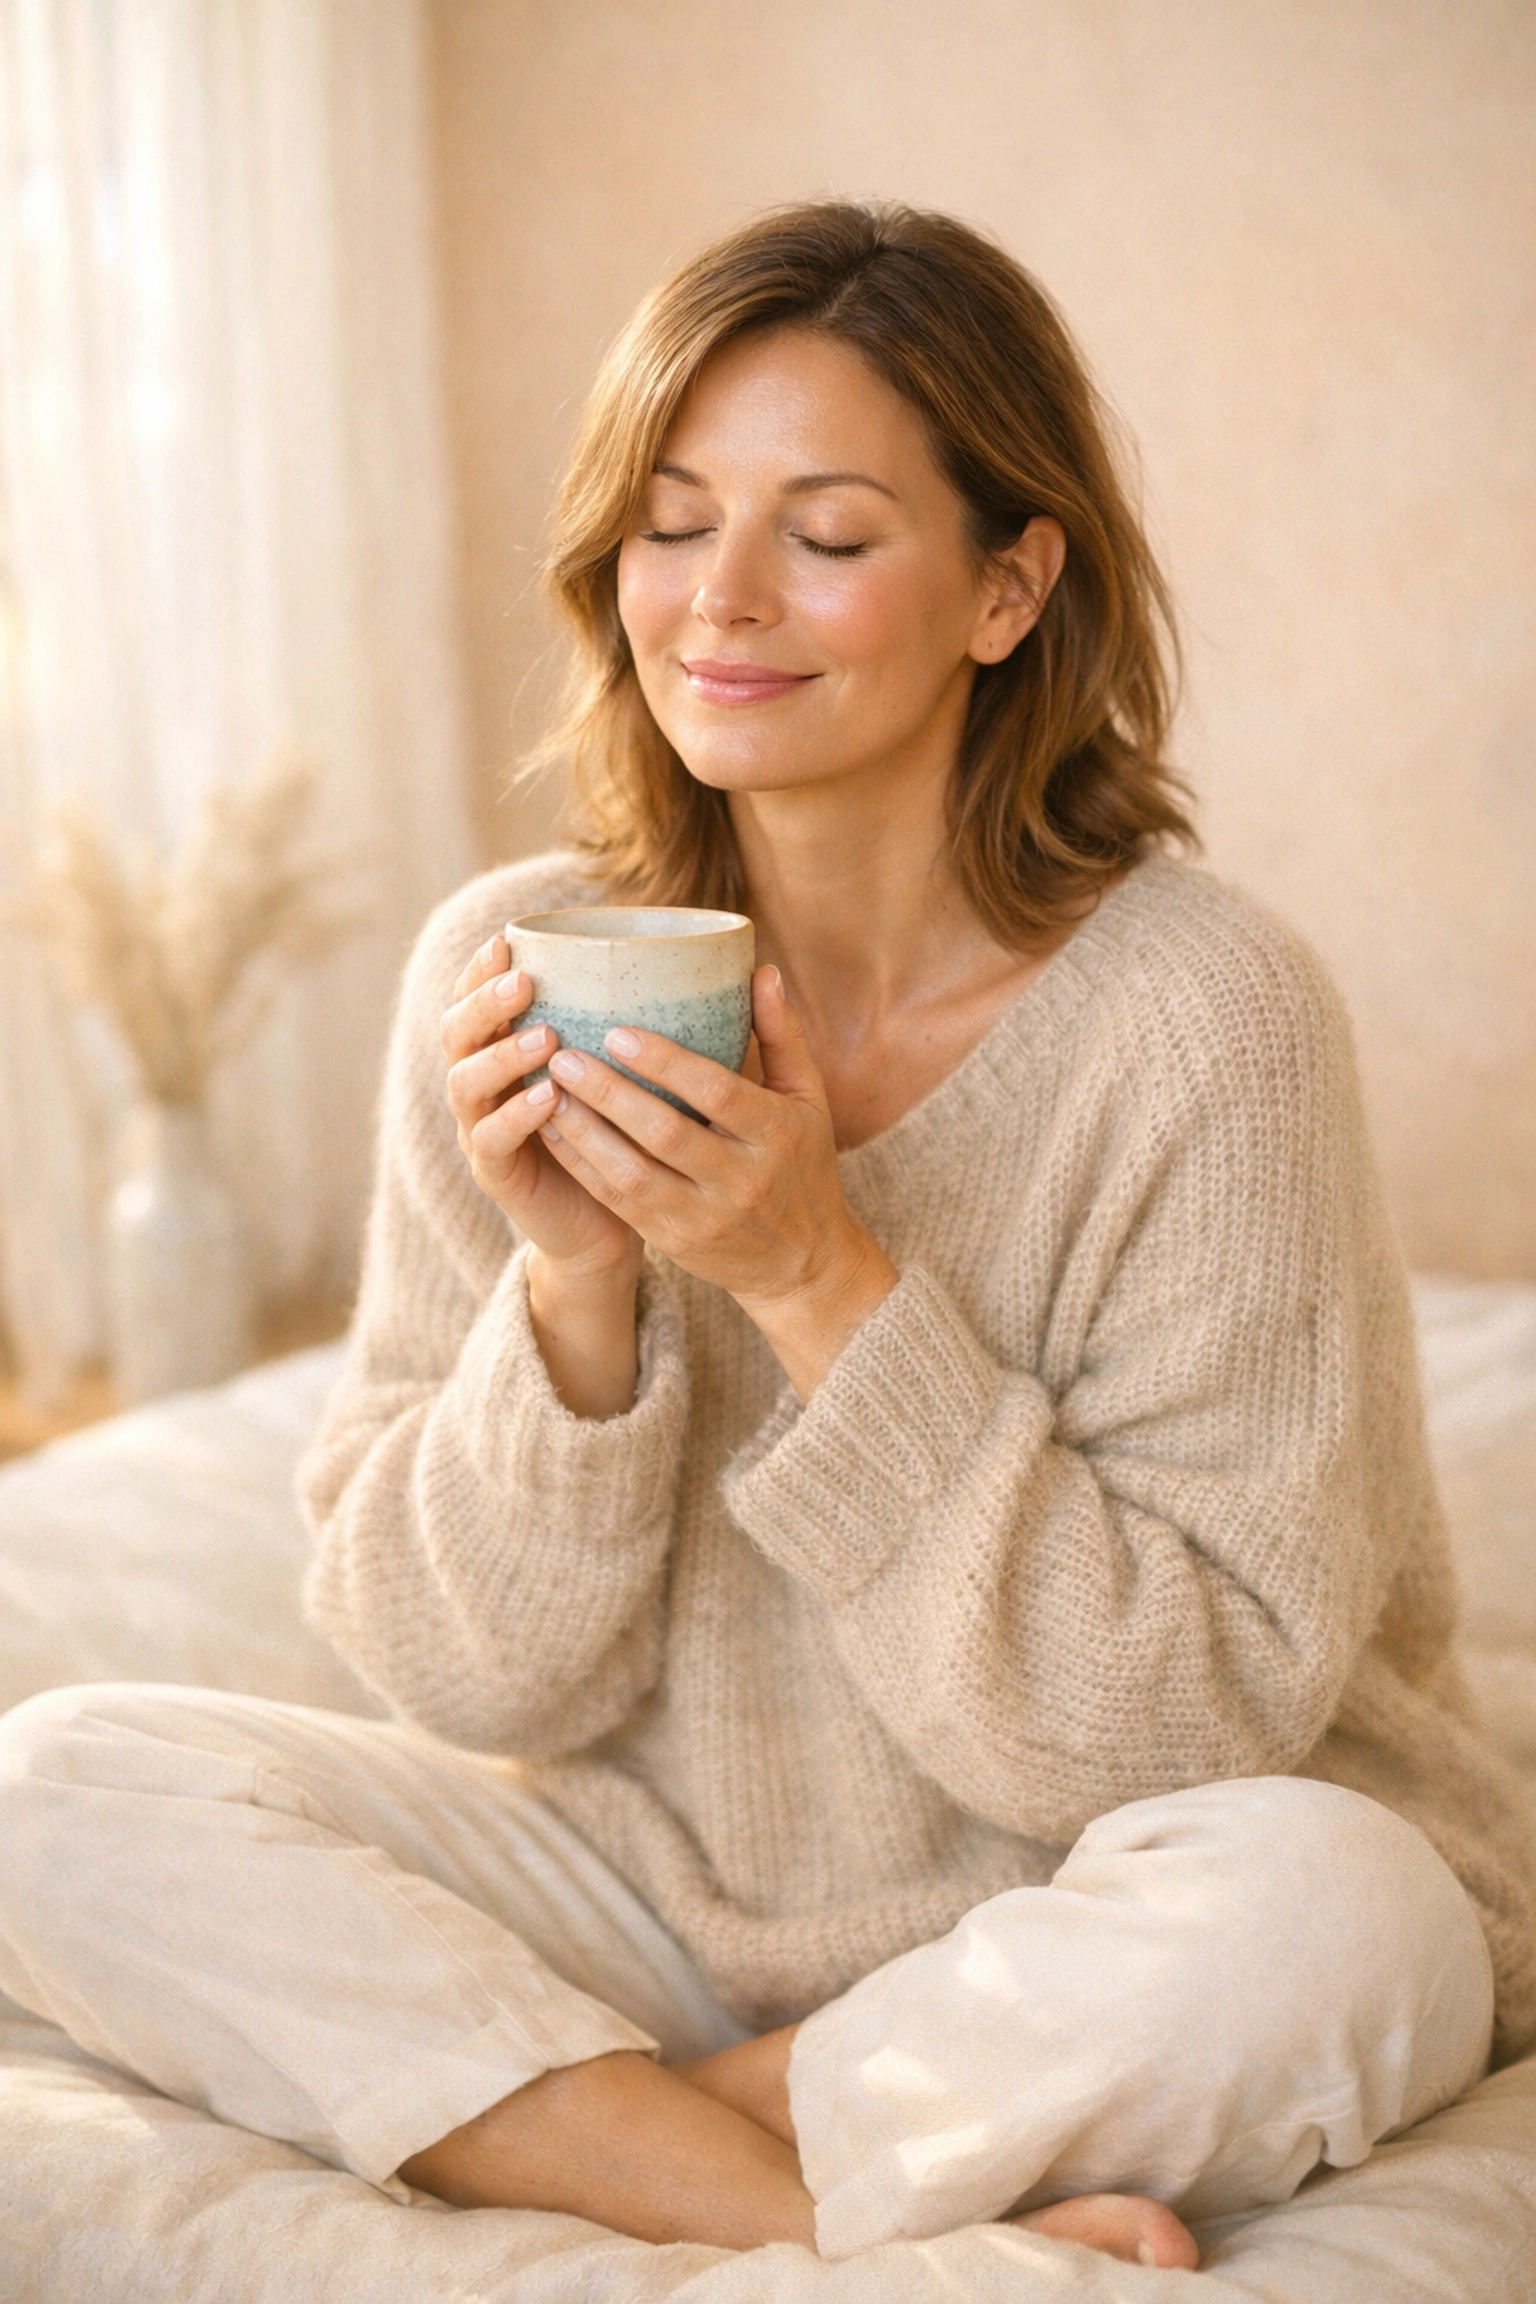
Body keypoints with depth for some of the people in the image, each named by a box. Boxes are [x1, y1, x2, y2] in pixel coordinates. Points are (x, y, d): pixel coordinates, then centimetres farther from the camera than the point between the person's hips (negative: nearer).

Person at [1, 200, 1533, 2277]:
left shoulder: (1204, 1018, -18)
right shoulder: (511, 973, -7)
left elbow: (1191, 1716, -18)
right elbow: (477, 1674, -5)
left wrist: (820, 1276, -26)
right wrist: (574, 1281, -23)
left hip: (1080, 1945, -3)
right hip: (674, 1886, 3)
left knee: (1317, 1907, -35)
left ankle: (603, 2136, -10)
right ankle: (856, 2225, -17)